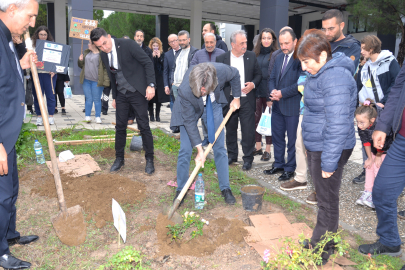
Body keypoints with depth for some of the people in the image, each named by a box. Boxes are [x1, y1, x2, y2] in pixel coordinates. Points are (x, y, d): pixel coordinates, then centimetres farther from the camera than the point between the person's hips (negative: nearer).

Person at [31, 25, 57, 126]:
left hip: (49, 74, -1)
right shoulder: (33, 45, 5)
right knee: (37, 95, 4)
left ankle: (51, 116, 11)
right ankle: (39, 117, 13)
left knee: (50, 95, 2)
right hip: (36, 73, 1)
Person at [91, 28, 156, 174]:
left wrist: (150, 85, -20)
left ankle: (149, 159, 12)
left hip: (137, 91, -5)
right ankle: (119, 158, 23)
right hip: (121, 94, 6)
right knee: (120, 126, 8)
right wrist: (114, 96, 17)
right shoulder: (103, 55, 4)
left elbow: (148, 62, -13)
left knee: (144, 126, -2)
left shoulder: (127, 44, -14)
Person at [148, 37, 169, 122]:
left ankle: (158, 115, 11)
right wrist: (152, 56, -12)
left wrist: (159, 57, -10)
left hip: (159, 79, 1)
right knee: (150, 98, -1)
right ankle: (151, 115, 8)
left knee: (159, 98, 2)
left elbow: (164, 67, -1)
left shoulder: (162, 54, 7)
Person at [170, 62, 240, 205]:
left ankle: (225, 188, 16)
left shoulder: (221, 70, -35)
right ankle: (180, 190, 16)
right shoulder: (184, 91, -38)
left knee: (219, 147, 3)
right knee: (185, 150, -4)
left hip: (213, 104, 3)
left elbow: (235, 75, -8)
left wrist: (237, 98, 1)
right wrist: (199, 149, -25)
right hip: (189, 110, -2)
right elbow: (189, 120, -26)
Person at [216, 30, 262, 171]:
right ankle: (232, 155, 30)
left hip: (247, 100, 0)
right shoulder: (221, 58, -2)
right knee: (230, 130, 13)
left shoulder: (251, 56, 3)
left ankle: (248, 158, 13)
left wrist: (253, 84, -10)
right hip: (229, 100, 1)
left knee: (248, 131, 0)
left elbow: (258, 74, 10)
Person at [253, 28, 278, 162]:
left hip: (268, 92, -4)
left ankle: (268, 150, 12)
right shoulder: (255, 53, 10)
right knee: (256, 118, 8)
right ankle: (258, 147, 21)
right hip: (256, 91, 4)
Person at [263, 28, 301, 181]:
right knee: (277, 136, 16)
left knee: (292, 139, 5)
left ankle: (290, 169, 19)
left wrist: (282, 93, -17)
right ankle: (278, 164, 32)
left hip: (293, 106, -7)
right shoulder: (279, 58, 12)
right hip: (277, 105, 8)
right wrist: (273, 91, -4)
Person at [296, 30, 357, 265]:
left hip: (330, 149, -10)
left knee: (327, 202, 5)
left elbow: (338, 126, -26)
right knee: (323, 197, 20)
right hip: (316, 146, 10)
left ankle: (320, 253, 22)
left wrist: (329, 162, -22)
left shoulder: (335, 78, -23)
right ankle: (320, 243, 37)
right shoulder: (321, 73, 9)